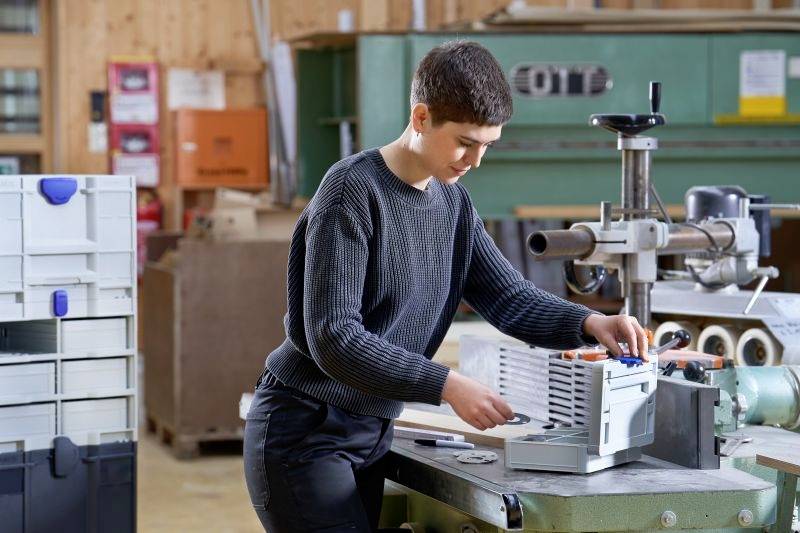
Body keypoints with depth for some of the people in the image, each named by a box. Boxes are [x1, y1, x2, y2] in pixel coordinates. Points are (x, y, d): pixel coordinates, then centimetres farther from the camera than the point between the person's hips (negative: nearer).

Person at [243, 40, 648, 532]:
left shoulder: (453, 202, 6)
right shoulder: (353, 191, -17)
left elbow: (510, 297, 8)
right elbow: (333, 337, -24)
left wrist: (588, 322, -11)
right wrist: (448, 385, -28)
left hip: (370, 434, 7)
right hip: (304, 433, -7)